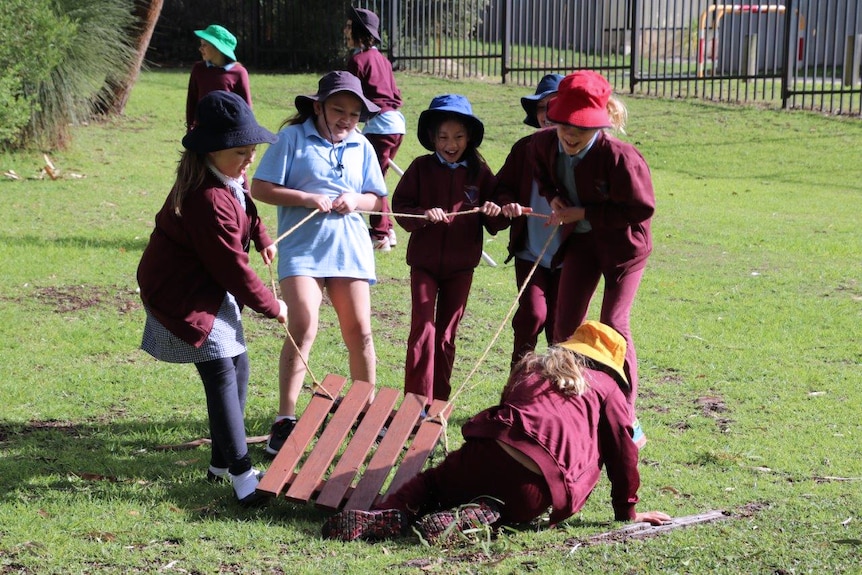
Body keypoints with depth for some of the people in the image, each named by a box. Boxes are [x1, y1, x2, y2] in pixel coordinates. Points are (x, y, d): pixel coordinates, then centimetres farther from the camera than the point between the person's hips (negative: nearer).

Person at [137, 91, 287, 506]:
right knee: (221, 374, -13)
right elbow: (233, 269, -25)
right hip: (183, 296, -11)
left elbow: (244, 207, 27)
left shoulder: (227, 180, -1)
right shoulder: (209, 201, -31)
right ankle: (242, 474, -11)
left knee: (238, 367, 13)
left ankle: (222, 463, 25)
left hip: (210, 288, 11)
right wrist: (272, 307, -13)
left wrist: (261, 238, 20)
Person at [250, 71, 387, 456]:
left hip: (350, 247, 4)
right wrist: (309, 198, -16)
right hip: (301, 247, -4)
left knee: (359, 332, 6)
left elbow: (377, 198, 17)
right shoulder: (293, 137, 0)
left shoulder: (361, 146, 13)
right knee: (303, 329, -16)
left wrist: (356, 200, -6)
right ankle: (285, 420, -10)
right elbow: (260, 188, -5)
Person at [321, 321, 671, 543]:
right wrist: (627, 510, 23)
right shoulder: (607, 388, 19)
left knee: (432, 482, 25)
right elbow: (622, 449, 14)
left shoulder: (530, 368, 31)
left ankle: (385, 515, -7)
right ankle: (471, 518, -14)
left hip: (490, 451, 3)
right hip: (540, 483, -3)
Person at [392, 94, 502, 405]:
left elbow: (494, 225, 4)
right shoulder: (421, 168, -2)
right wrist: (423, 214, -24)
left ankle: (438, 402, 17)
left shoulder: (479, 172, 2)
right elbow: (400, 207, -5)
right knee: (422, 330, -8)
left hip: (460, 266, 2)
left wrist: (494, 213, -18)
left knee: (446, 336, 9)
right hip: (424, 263, -1)